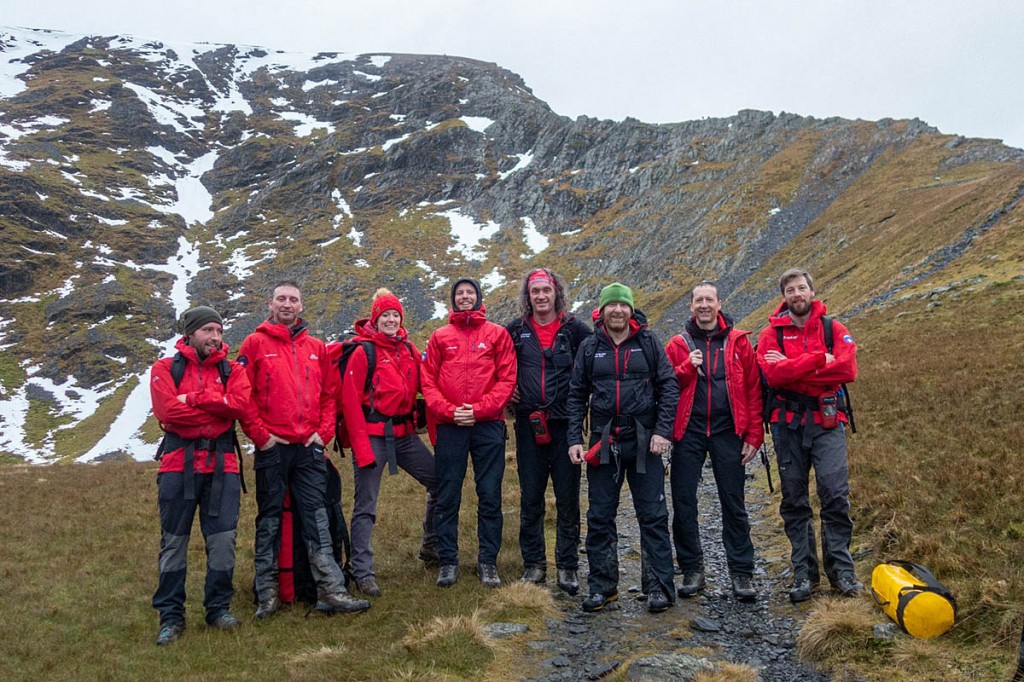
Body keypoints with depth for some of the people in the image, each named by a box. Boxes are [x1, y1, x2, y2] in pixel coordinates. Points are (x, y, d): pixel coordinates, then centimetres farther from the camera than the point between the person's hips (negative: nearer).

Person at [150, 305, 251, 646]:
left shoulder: (232, 370, 10)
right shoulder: (165, 369, 4)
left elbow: (239, 404, -10)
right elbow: (167, 410, -13)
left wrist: (193, 398, -12)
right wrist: (217, 410, -8)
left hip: (222, 464, 2)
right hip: (178, 464, -1)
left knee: (222, 540, 3)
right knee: (174, 542, 6)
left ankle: (219, 608, 18)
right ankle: (171, 616, 16)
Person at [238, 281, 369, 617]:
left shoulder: (317, 348, 12)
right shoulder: (255, 343, 2)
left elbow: (330, 393, 12)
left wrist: (324, 431, 0)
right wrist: (260, 434, -8)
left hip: (310, 447, 3)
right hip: (271, 448, -2)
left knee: (317, 518, 2)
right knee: (269, 520, 6)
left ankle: (330, 590, 3)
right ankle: (267, 593, 15)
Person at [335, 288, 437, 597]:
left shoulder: (409, 350, 9)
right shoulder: (362, 352, -7)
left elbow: (423, 386, 13)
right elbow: (350, 401, -11)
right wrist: (360, 445, -17)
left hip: (405, 434, 6)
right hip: (373, 435, -6)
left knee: (440, 482, 8)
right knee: (365, 506, 0)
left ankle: (431, 546, 27)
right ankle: (363, 572, 8)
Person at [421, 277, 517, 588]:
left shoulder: (497, 334, 7)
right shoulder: (440, 337, 10)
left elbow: (507, 379, 0)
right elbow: (428, 381, 5)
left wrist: (479, 409, -11)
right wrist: (449, 411, -10)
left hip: (488, 424, -1)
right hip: (449, 426, 1)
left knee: (490, 496, 3)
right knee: (447, 497, 4)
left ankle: (488, 561, 14)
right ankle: (448, 561, 15)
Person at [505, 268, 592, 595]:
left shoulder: (574, 329, 1)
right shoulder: (515, 330, 5)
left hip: (565, 424, -1)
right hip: (528, 424, 1)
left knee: (568, 499, 3)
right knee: (530, 498, 7)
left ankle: (567, 567, 14)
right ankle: (534, 564, 19)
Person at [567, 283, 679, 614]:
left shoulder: (649, 343, 2)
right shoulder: (589, 348, 6)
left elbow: (669, 387, 0)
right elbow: (576, 396, 8)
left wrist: (662, 431, -9)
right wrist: (574, 439, 1)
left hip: (644, 442, -2)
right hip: (603, 443, 2)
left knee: (653, 515, 2)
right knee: (599, 517, 7)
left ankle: (659, 587, 11)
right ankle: (602, 586, 18)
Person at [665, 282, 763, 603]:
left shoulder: (738, 341, 5)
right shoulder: (677, 344, 7)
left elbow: (753, 390, 2)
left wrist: (753, 436, -3)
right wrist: (687, 367, -14)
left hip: (727, 431, -1)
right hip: (689, 432, 1)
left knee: (734, 503, 4)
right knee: (683, 502, 3)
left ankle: (742, 572, 14)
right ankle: (692, 569, 18)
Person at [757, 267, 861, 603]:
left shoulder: (834, 329, 6)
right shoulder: (771, 334, 5)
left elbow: (848, 369, -11)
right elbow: (772, 374, -12)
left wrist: (792, 371, -13)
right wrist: (818, 360, -13)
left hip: (827, 421, 0)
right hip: (788, 424, 1)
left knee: (835, 494, -8)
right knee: (794, 500, 5)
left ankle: (841, 569, 6)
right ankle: (804, 574, 14)